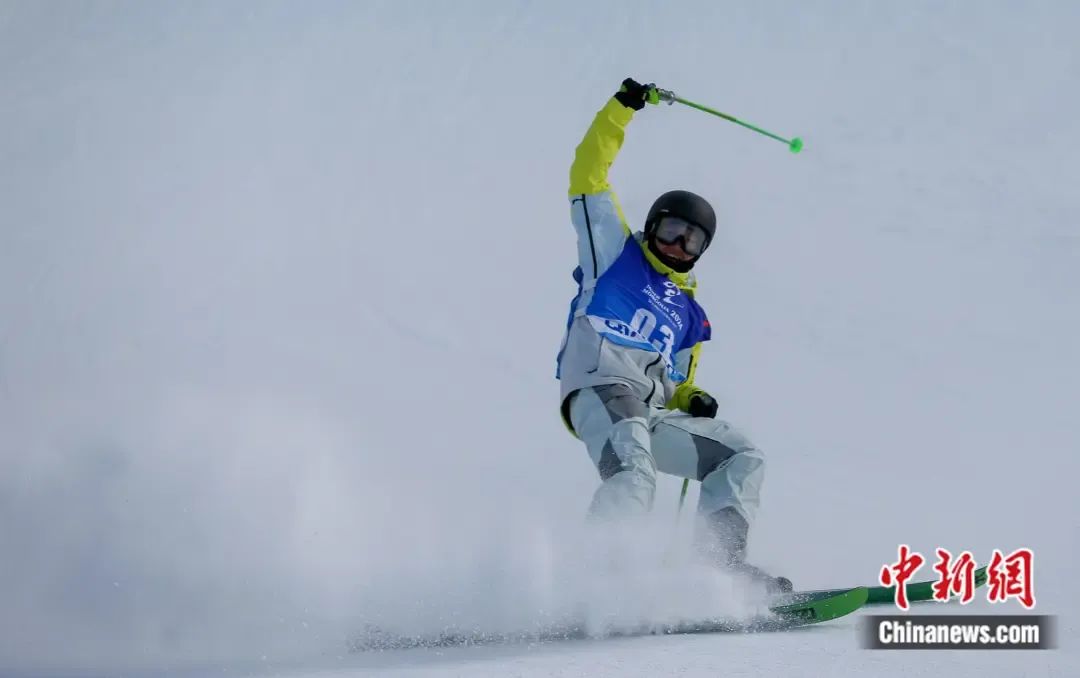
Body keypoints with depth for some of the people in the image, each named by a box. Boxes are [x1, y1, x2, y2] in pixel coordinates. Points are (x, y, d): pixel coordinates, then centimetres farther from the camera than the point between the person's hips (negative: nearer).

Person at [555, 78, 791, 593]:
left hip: (652, 412, 7)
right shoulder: (613, 251, 21)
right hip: (600, 384, -7)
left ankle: (721, 562, -13)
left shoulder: (689, 313, 33)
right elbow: (588, 175, 16)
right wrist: (621, 109, 12)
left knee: (741, 457, 1)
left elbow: (678, 387, 34)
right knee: (634, 471, -33)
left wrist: (693, 402, 10)